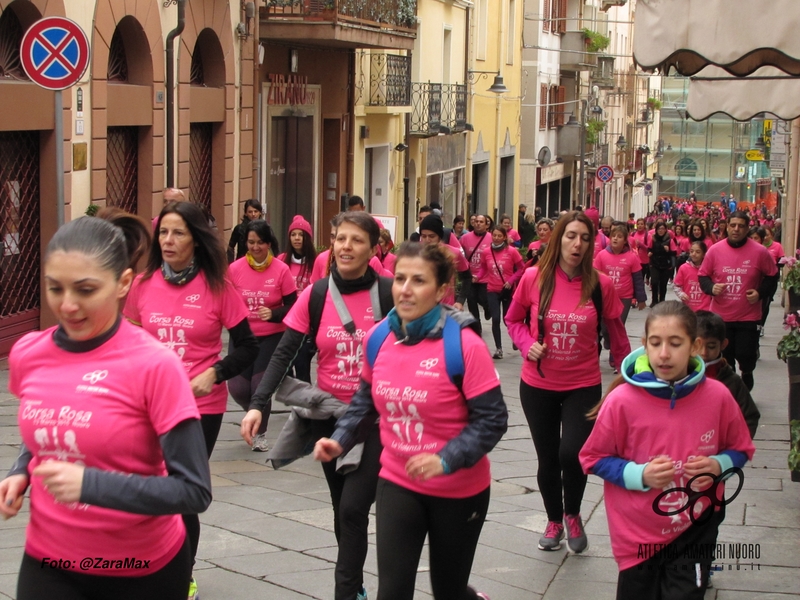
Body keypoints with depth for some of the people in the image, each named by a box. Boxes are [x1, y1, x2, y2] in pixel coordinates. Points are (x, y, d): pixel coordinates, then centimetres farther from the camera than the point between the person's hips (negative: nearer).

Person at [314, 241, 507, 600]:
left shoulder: (464, 344, -22)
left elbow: (492, 419, -20)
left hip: (459, 490, -3)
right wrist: (340, 439, -4)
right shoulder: (378, 337, -5)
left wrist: (446, 460, -31)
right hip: (397, 483, 4)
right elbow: (367, 398, 11)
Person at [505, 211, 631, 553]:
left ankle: (573, 515, 16)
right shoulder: (534, 278, -10)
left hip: (583, 386, -1)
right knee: (548, 458, 12)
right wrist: (528, 344, -12)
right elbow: (513, 319, 6)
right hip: (538, 385, 1)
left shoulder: (600, 285, -10)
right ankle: (554, 521, 37)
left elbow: (616, 333, 3)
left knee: (571, 454, -15)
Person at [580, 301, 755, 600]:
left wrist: (718, 466, -14)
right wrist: (640, 475, -19)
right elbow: (593, 458, -5)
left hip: (695, 529, 1)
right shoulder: (622, 400, -16)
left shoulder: (717, 396, -10)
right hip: (638, 535, -1)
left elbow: (741, 450, 6)